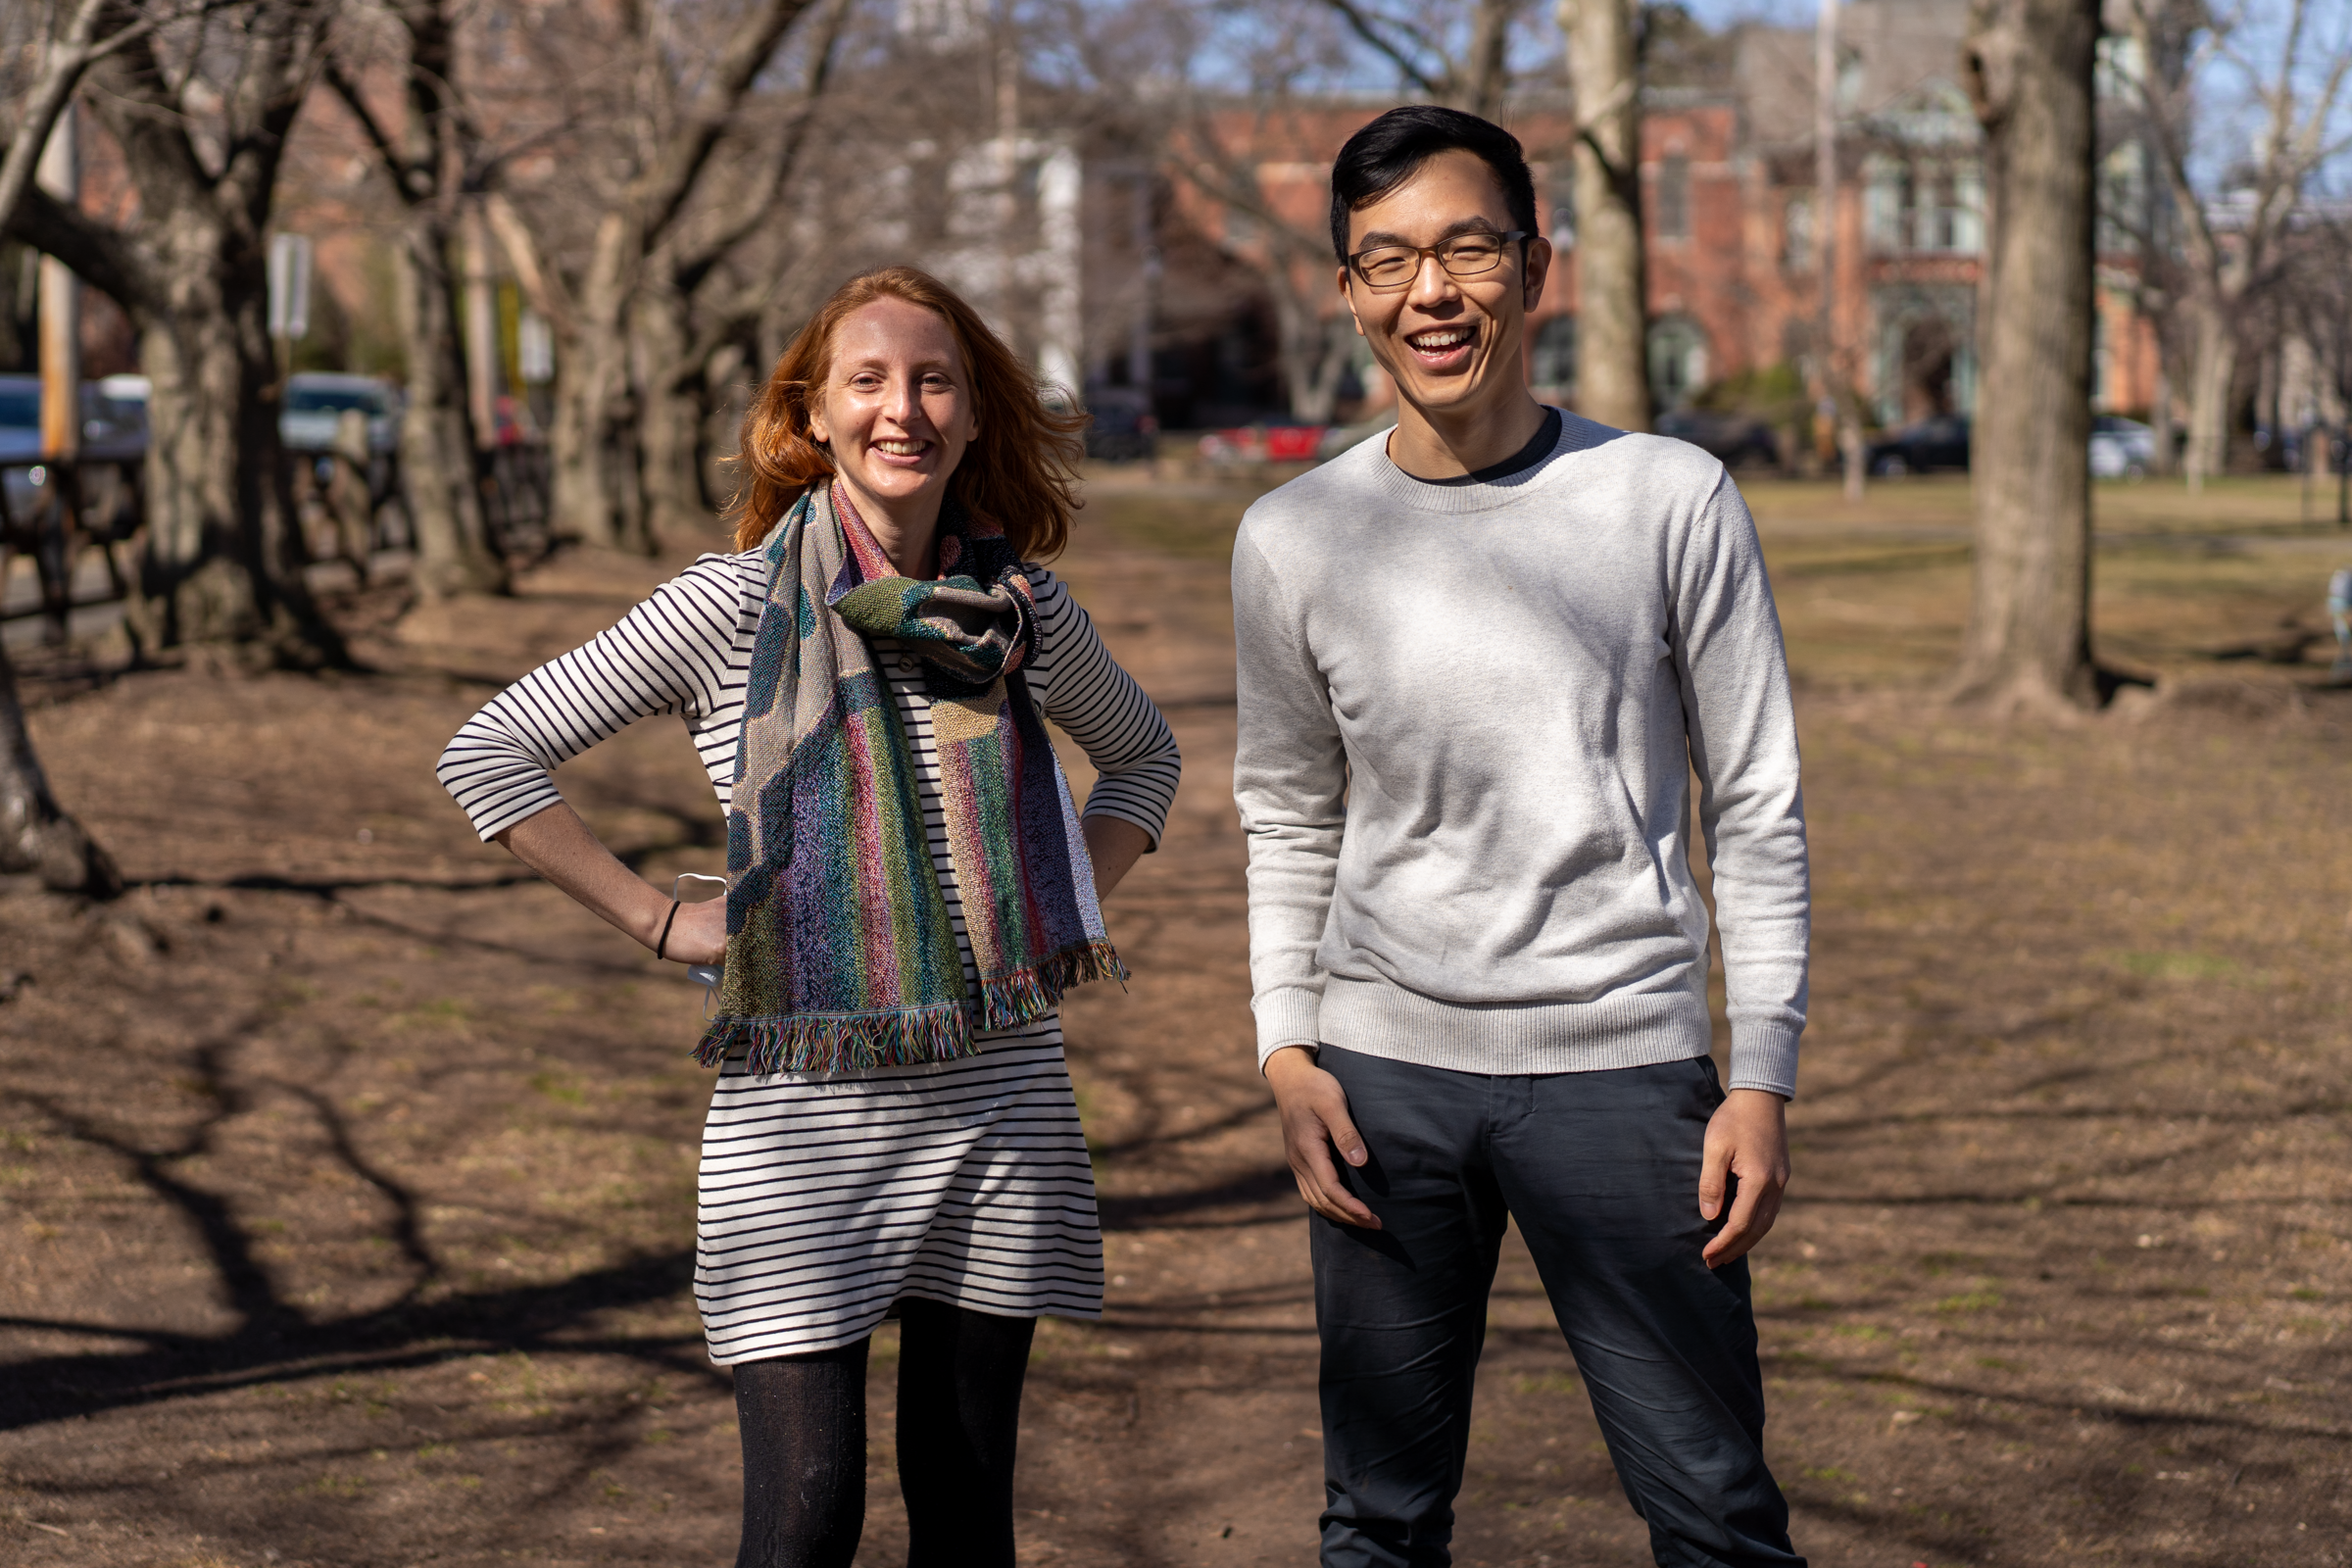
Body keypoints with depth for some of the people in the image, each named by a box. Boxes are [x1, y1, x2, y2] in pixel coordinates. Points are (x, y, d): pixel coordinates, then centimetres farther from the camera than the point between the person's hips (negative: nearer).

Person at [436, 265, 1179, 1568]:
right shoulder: (736, 606, -7)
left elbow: (1141, 752, 25)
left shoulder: (1025, 613, 4)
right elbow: (487, 753, -5)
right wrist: (659, 923, -6)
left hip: (998, 1104, 3)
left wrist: (1071, 908, 10)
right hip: (801, 1113, -3)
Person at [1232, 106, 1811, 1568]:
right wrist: (1290, 1055, 4)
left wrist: (1764, 1080, -4)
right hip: (1383, 1064, 2)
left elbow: (1758, 807, 2)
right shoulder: (1295, 541, 4)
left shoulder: (1672, 500, -2)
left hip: (1623, 1062, -2)